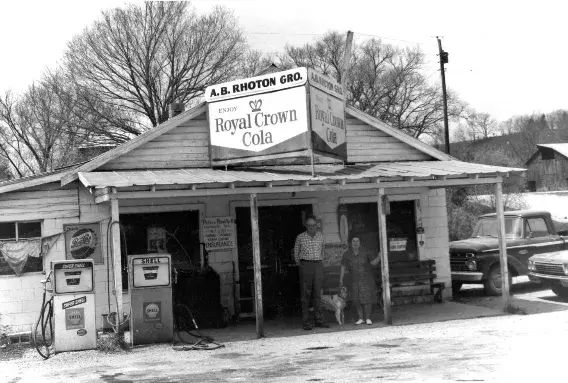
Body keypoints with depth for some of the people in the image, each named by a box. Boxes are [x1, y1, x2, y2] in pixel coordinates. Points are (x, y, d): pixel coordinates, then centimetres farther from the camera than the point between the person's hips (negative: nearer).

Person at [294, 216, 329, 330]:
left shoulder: (320, 235, 9)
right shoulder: (300, 237, -1)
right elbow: (296, 253, 12)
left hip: (318, 266, 3)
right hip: (305, 266, -3)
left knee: (317, 293, 3)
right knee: (306, 294, -4)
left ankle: (318, 320, 6)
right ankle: (306, 322, -3)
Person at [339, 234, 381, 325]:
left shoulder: (365, 252, -11)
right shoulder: (347, 254, -8)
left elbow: (373, 263, -5)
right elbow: (343, 267, -3)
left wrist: (379, 257, -24)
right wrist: (340, 280, -4)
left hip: (367, 278, -1)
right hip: (355, 279, 2)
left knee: (367, 298, -6)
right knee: (356, 299, -1)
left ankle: (368, 318, 4)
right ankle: (361, 318, 10)